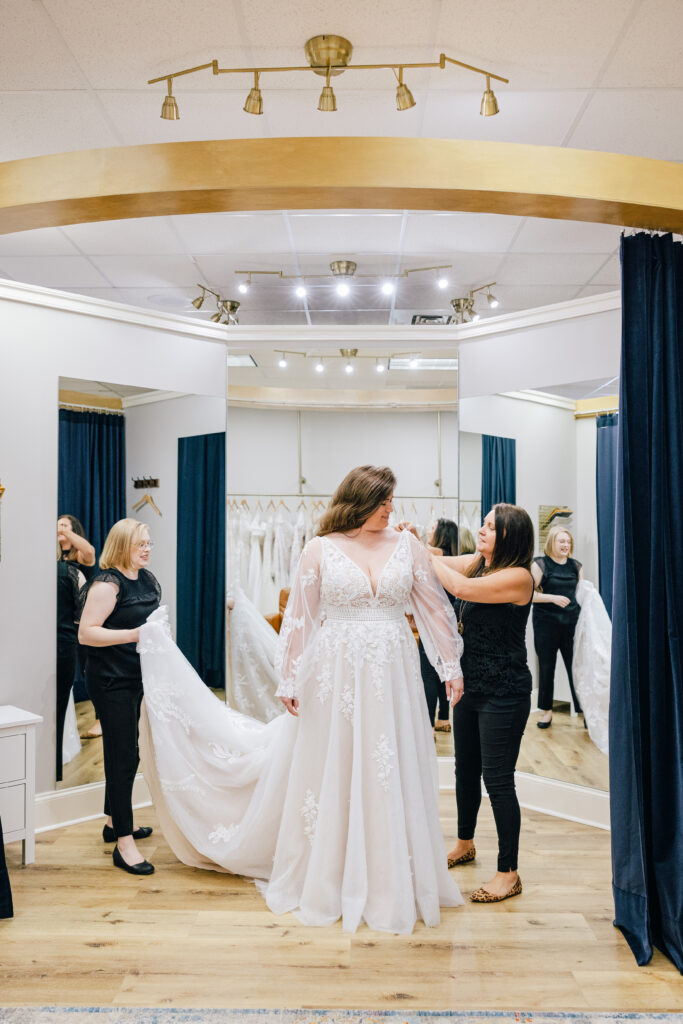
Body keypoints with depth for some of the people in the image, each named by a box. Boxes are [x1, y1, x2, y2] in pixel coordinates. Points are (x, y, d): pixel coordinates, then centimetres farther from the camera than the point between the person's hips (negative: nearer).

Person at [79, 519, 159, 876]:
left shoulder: (147, 579, 9)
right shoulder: (107, 583, -16)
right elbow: (86, 633, -22)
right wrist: (134, 634, -28)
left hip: (137, 678, 9)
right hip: (112, 681, -9)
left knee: (124, 752, 19)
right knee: (123, 755, -6)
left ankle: (115, 821, 35)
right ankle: (123, 844, 2)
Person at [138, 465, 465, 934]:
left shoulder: (407, 546, 3)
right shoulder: (320, 548, -3)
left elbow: (435, 608, 5)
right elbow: (299, 618, -3)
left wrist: (452, 667, 3)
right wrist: (289, 680, -4)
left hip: (393, 676, 2)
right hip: (334, 674, -2)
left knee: (391, 777, 9)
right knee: (327, 770, 9)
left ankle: (392, 880, 29)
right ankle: (322, 877, 30)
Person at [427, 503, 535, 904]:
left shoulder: (519, 577, -17)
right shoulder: (475, 562, 6)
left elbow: (462, 588, -28)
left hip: (504, 693, -8)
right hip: (470, 686, 8)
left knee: (497, 779, -2)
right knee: (466, 769, 20)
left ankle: (509, 873, 12)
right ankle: (465, 844, 40)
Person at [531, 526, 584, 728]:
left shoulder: (575, 565, 10)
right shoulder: (540, 564, -3)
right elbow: (529, 593, -8)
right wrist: (553, 598, -18)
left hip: (571, 622, 3)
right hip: (546, 623, -3)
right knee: (546, 668, 6)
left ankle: (582, 709, 10)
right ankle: (546, 711, 18)